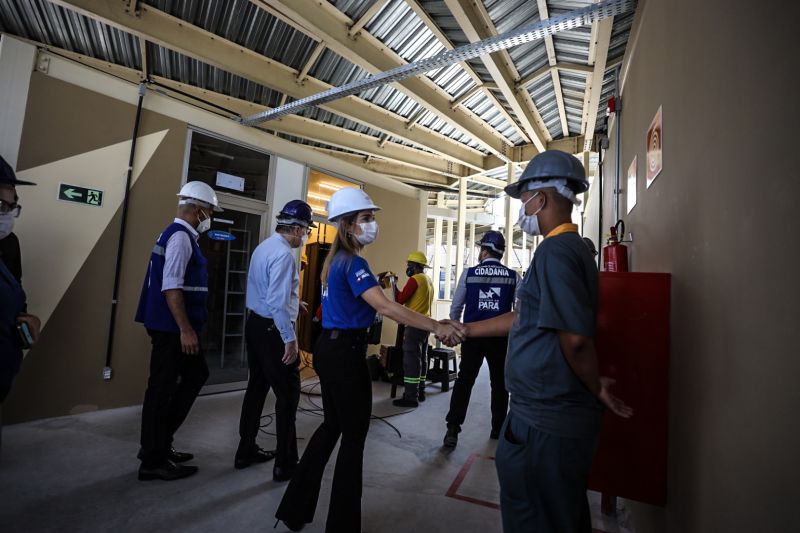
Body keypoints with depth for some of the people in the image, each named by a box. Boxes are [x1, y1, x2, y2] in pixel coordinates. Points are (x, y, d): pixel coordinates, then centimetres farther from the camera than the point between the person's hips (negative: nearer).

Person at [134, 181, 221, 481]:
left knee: (196, 375, 19)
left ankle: (159, 443, 29)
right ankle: (153, 461, 17)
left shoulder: (180, 235, 15)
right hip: (172, 328, -10)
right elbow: (171, 287, -23)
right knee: (162, 388, 1)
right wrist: (185, 329, -23)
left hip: (175, 327, 10)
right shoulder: (180, 237, -16)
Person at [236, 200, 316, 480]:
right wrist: (290, 338, -22)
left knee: (257, 386, 18)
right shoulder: (283, 254, -20)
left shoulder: (264, 246, 11)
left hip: (255, 323, 10)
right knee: (288, 393, 0)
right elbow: (278, 302, -26)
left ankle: (246, 451, 31)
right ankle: (285, 464, 10)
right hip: (272, 329, -10)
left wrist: (292, 302, 24)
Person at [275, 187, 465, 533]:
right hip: (345, 353, -10)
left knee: (332, 426, 21)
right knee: (354, 436, 5)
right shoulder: (353, 262, -18)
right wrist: (436, 327, -35)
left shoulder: (334, 260, 12)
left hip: (329, 348, 10)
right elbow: (385, 307, -30)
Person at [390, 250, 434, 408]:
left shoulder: (414, 279, -13)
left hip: (415, 325, -10)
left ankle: (411, 397, -5)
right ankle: (420, 392, 23)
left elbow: (400, 300, -15)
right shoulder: (428, 280, 15)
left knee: (411, 360, -7)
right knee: (421, 358, 14)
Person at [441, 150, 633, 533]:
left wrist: (596, 388, -8)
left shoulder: (555, 250, -20)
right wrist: (466, 330, 19)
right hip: (553, 414, 10)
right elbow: (524, 317, 17)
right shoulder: (574, 247, 12)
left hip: (546, 422, -10)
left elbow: (575, 337, -27)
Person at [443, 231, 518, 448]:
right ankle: (498, 429, 26)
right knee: (499, 383, 15)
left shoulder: (469, 273, -3)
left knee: (464, 380, 7)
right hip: (500, 337, 1)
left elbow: (455, 307, 2)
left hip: (473, 335, 0)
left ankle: (453, 429, 2)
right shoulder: (513, 277, -2)